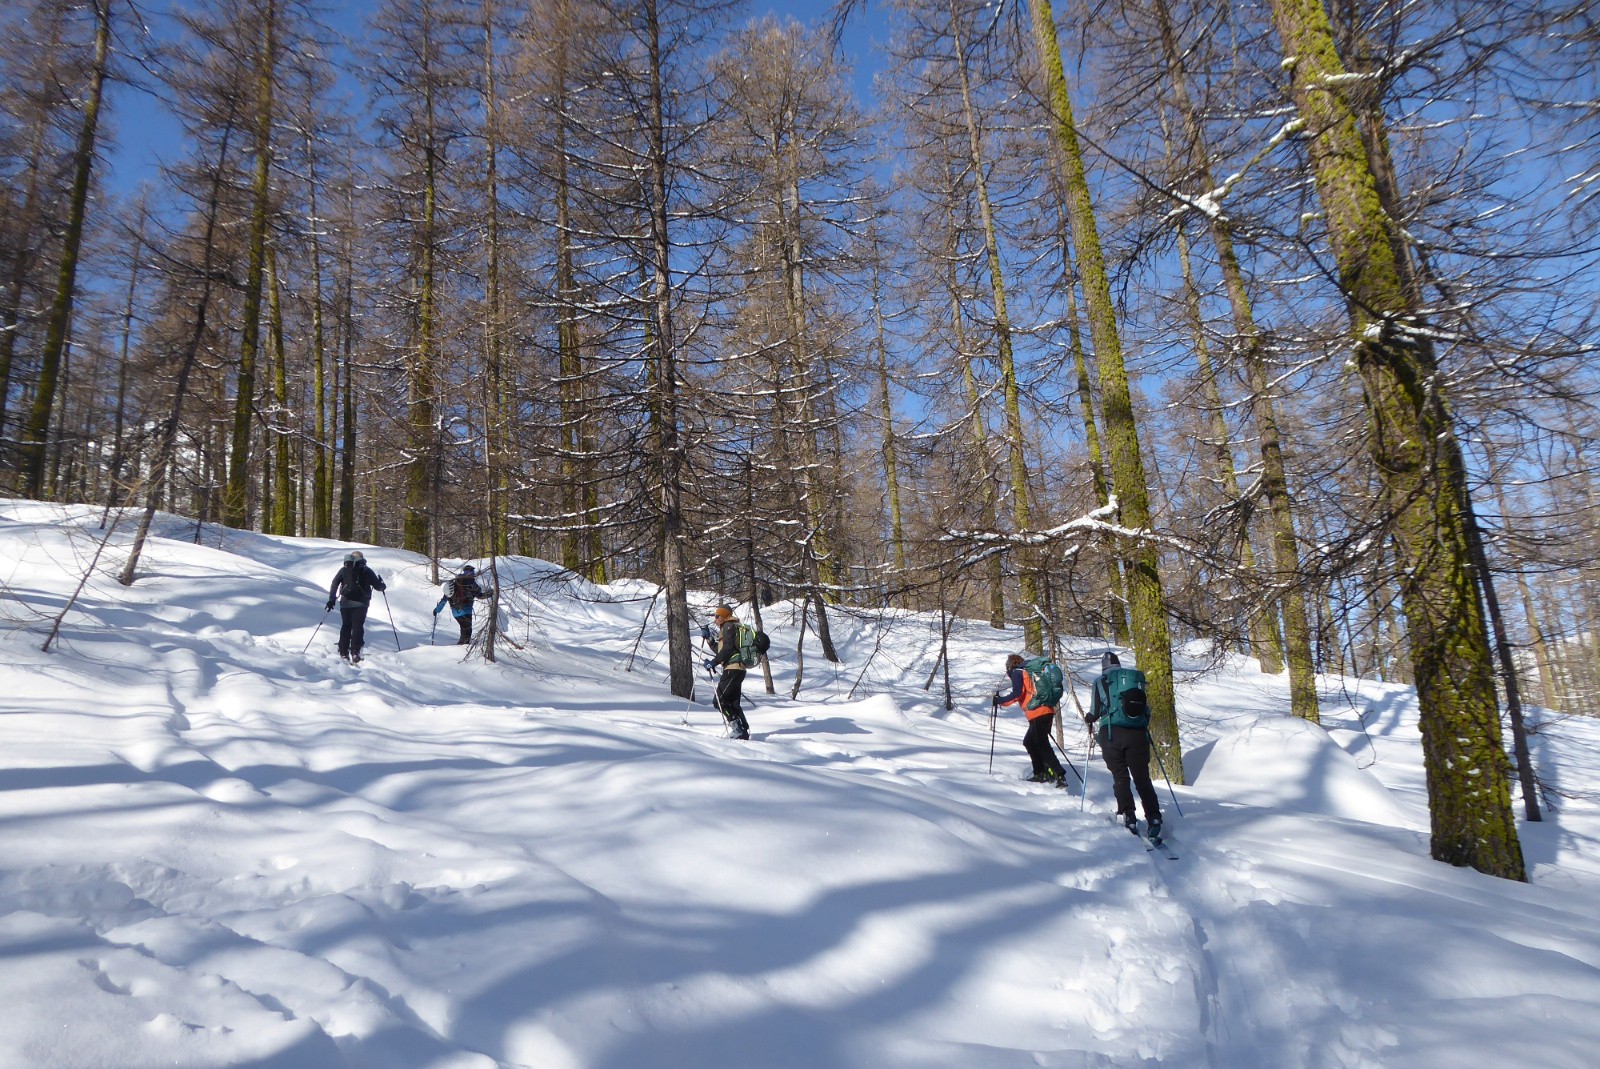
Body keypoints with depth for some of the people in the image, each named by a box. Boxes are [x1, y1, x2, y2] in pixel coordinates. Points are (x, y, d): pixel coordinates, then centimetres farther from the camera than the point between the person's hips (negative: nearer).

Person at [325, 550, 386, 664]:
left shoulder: (344, 570, 9)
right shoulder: (367, 571, 6)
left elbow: (335, 583, -1)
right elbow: (378, 586, 7)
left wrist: (331, 600, 0)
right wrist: (382, 584, 30)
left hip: (345, 603, 2)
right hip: (361, 604, -2)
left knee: (346, 626, 13)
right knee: (357, 627, 0)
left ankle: (343, 652, 10)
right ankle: (355, 652, -13)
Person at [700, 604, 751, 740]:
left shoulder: (728, 626, -4)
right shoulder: (733, 627, 26)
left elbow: (727, 648, -17)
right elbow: (719, 649, 30)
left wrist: (713, 662, -16)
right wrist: (708, 638, 25)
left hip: (732, 669, -10)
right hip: (738, 669, 10)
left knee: (720, 701, -10)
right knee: (733, 703, 14)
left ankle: (738, 729, -14)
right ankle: (744, 731, 13)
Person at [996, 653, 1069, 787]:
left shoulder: (1016, 673, 2)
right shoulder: (1030, 672, 26)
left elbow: (1017, 693, -11)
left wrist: (1000, 700, -2)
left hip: (1037, 714, -8)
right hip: (1047, 711, 8)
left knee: (1042, 745, -10)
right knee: (1029, 742, 18)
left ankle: (1060, 775, -18)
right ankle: (1041, 773, 15)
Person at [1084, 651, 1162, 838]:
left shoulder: (1101, 682, 6)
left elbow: (1094, 713, 3)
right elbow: (1146, 710, 15)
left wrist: (1087, 719, 25)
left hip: (1112, 733, -2)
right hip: (1137, 733, 2)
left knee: (1120, 777, 8)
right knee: (1142, 777, 6)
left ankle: (1129, 817, -1)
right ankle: (1153, 819, -4)